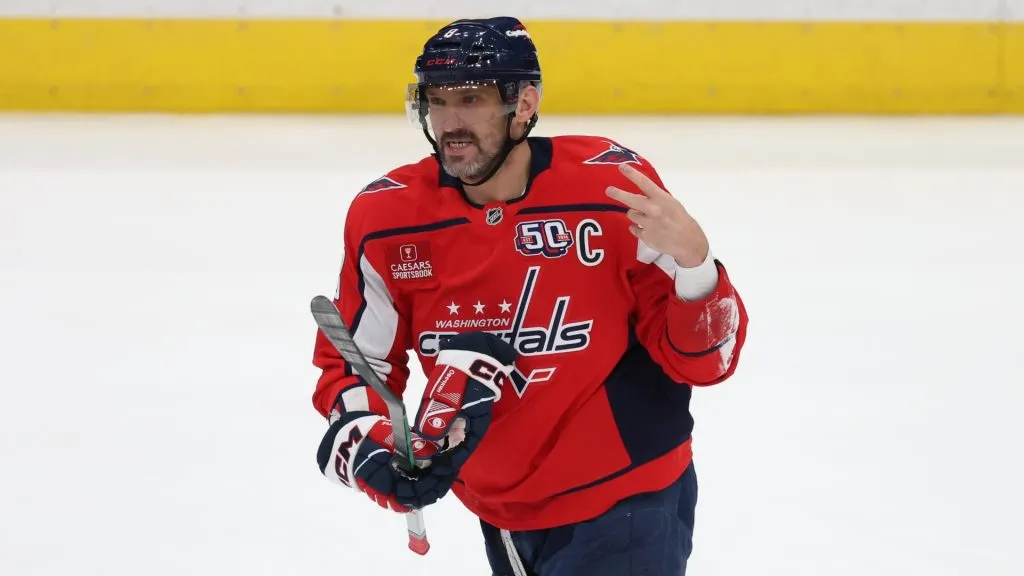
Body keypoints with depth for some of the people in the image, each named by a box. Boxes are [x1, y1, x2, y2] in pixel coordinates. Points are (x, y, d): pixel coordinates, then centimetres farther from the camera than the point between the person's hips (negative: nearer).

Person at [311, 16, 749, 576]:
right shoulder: (387, 219, -8)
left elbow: (705, 358, -15)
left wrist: (691, 262, -34)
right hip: (502, 518, 4)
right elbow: (351, 363, 3)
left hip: (624, 508, -4)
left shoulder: (614, 190, -18)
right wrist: (363, 443, -16)